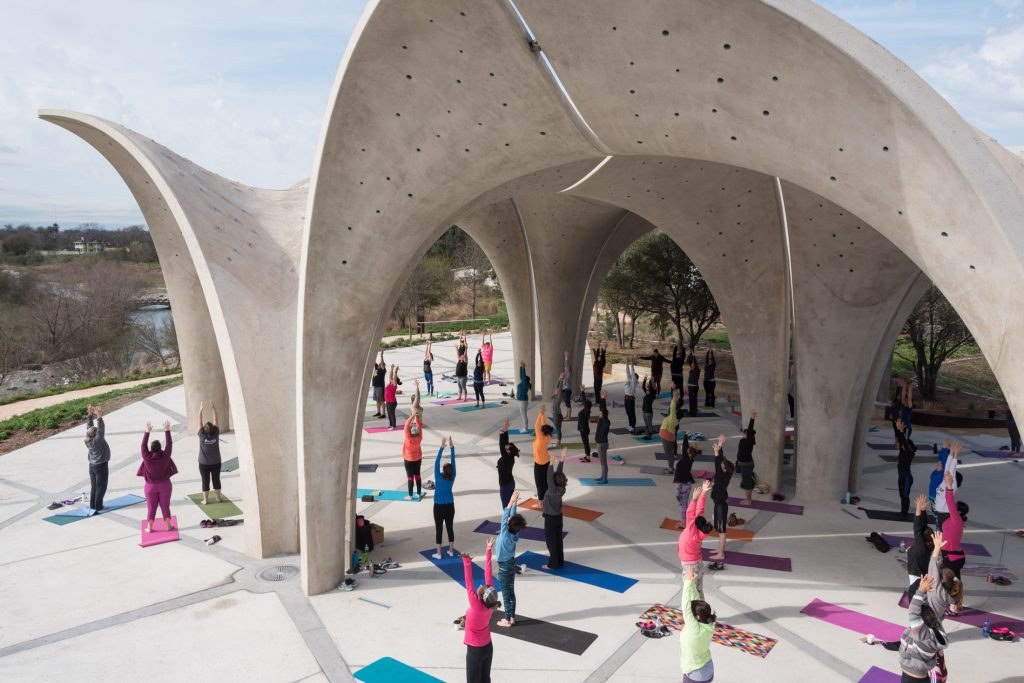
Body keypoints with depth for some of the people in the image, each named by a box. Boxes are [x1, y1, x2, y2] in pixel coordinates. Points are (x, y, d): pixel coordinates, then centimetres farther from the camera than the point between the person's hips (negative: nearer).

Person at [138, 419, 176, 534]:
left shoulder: (147, 457, -17)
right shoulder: (165, 456, -16)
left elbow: (143, 445, -7)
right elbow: (169, 444, -8)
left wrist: (147, 432, -3)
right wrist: (167, 430, -5)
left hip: (150, 486, 0)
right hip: (164, 485, 0)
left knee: (151, 507, 10)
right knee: (165, 506, 10)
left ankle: (149, 528, 15)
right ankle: (168, 525, 15)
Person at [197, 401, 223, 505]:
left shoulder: (202, 436, -16)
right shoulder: (216, 435, -14)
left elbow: (199, 423, -9)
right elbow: (216, 421, -8)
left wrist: (200, 411, -5)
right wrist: (214, 409, -4)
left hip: (204, 464, -1)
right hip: (216, 463, 2)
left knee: (205, 482, 7)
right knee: (216, 480, 11)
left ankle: (206, 500, 14)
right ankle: (218, 498, 19)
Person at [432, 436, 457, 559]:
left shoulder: (439, 478, -21)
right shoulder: (452, 478, -13)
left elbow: (436, 462, -24)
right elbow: (453, 462, -12)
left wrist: (442, 447, -27)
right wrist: (451, 447, -14)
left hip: (439, 507, -3)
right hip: (450, 506, 3)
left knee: (438, 529, 5)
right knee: (450, 528, 13)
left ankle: (438, 554, 11)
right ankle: (451, 551, 22)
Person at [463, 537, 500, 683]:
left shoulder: (477, 608, -29)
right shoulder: (491, 603, -14)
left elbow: (469, 586, -36)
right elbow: (488, 576, -14)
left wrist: (467, 563, -40)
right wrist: (488, 552, -12)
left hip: (475, 650, -7)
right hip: (488, 647, 7)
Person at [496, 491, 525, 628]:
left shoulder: (506, 535, -27)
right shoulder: (516, 534, -9)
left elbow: (504, 517, -30)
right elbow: (513, 515, -4)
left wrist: (511, 502, -32)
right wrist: (514, 502, -8)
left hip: (504, 567, -7)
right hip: (512, 564, 7)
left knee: (506, 594, 4)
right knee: (511, 592, 16)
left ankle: (507, 620, 15)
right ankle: (512, 618, 26)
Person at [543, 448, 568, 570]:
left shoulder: (552, 490, -27)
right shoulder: (562, 489, -9)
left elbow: (549, 478, -35)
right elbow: (559, 473, -7)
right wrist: (562, 459, -10)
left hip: (550, 518, -7)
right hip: (558, 517, 7)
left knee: (551, 541, 5)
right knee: (558, 540, 17)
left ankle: (553, 564, 14)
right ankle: (560, 561, 28)